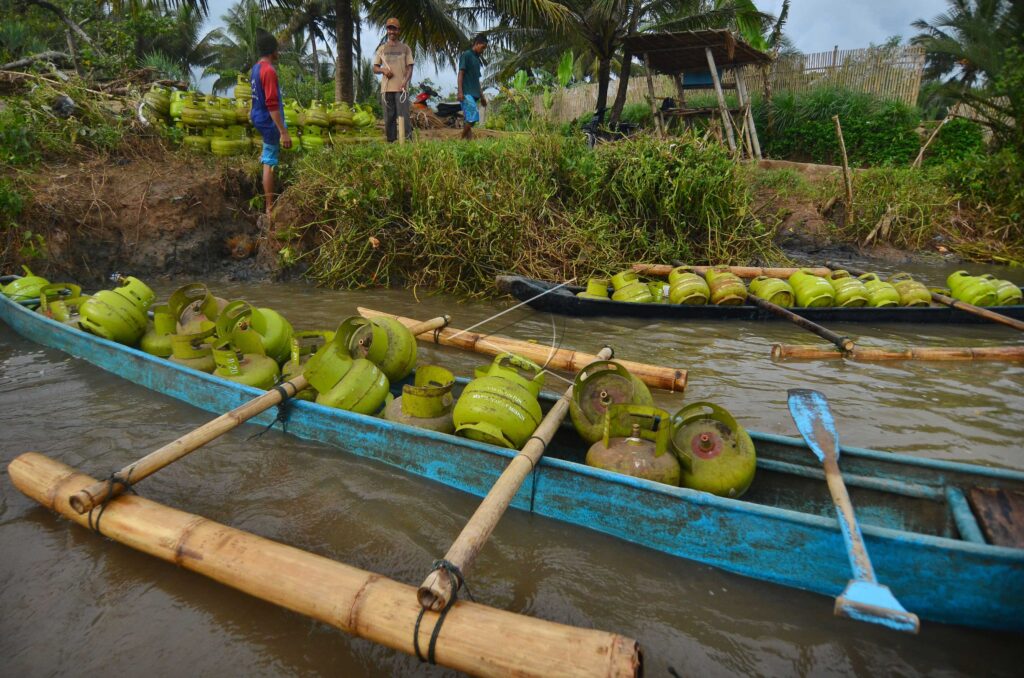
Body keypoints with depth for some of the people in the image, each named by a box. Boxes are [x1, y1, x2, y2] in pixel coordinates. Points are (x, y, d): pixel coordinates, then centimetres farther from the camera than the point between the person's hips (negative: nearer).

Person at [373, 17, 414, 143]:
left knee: (403, 116, -10)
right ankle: (391, 142, 7)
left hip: (401, 87, -3)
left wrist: (405, 81, -15)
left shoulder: (405, 48, 9)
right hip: (386, 88, 3)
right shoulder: (382, 49, 14)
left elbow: (409, 67, 3)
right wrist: (383, 70, -8)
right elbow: (375, 68, 15)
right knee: (389, 117, 3)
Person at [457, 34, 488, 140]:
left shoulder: (477, 59, 22)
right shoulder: (466, 55, -3)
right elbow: (460, 74, -9)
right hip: (466, 93, -8)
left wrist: (481, 96, 25)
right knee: (473, 115, -19)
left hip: (474, 93, 9)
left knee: (468, 119, 5)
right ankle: (462, 140, -14)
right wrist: (460, 91, -19)